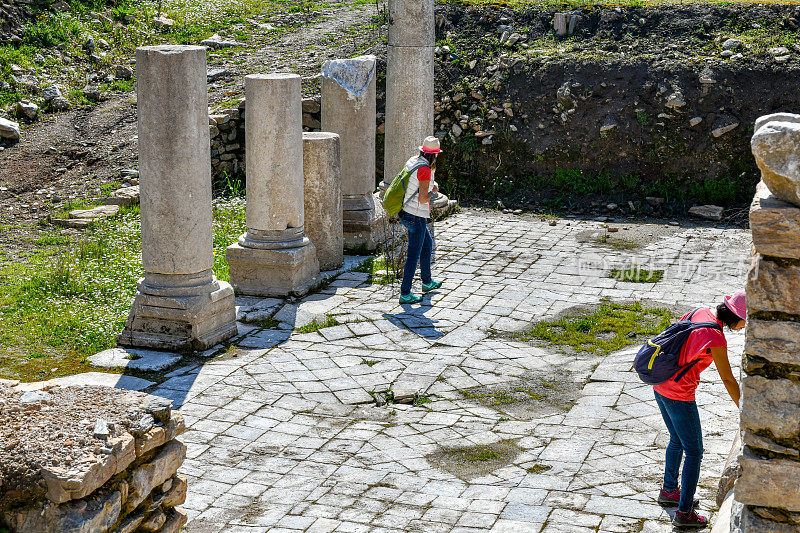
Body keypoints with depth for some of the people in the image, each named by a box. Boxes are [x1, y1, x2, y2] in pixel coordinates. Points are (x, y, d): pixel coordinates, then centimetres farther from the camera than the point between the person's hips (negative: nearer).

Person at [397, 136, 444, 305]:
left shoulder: (412, 161, 5)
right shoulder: (425, 170, -22)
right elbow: (423, 199, -24)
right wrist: (433, 191, -3)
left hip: (405, 213, 10)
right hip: (416, 216, -10)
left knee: (427, 244, 25)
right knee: (414, 255, -1)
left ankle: (427, 282, 39)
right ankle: (405, 294, 3)